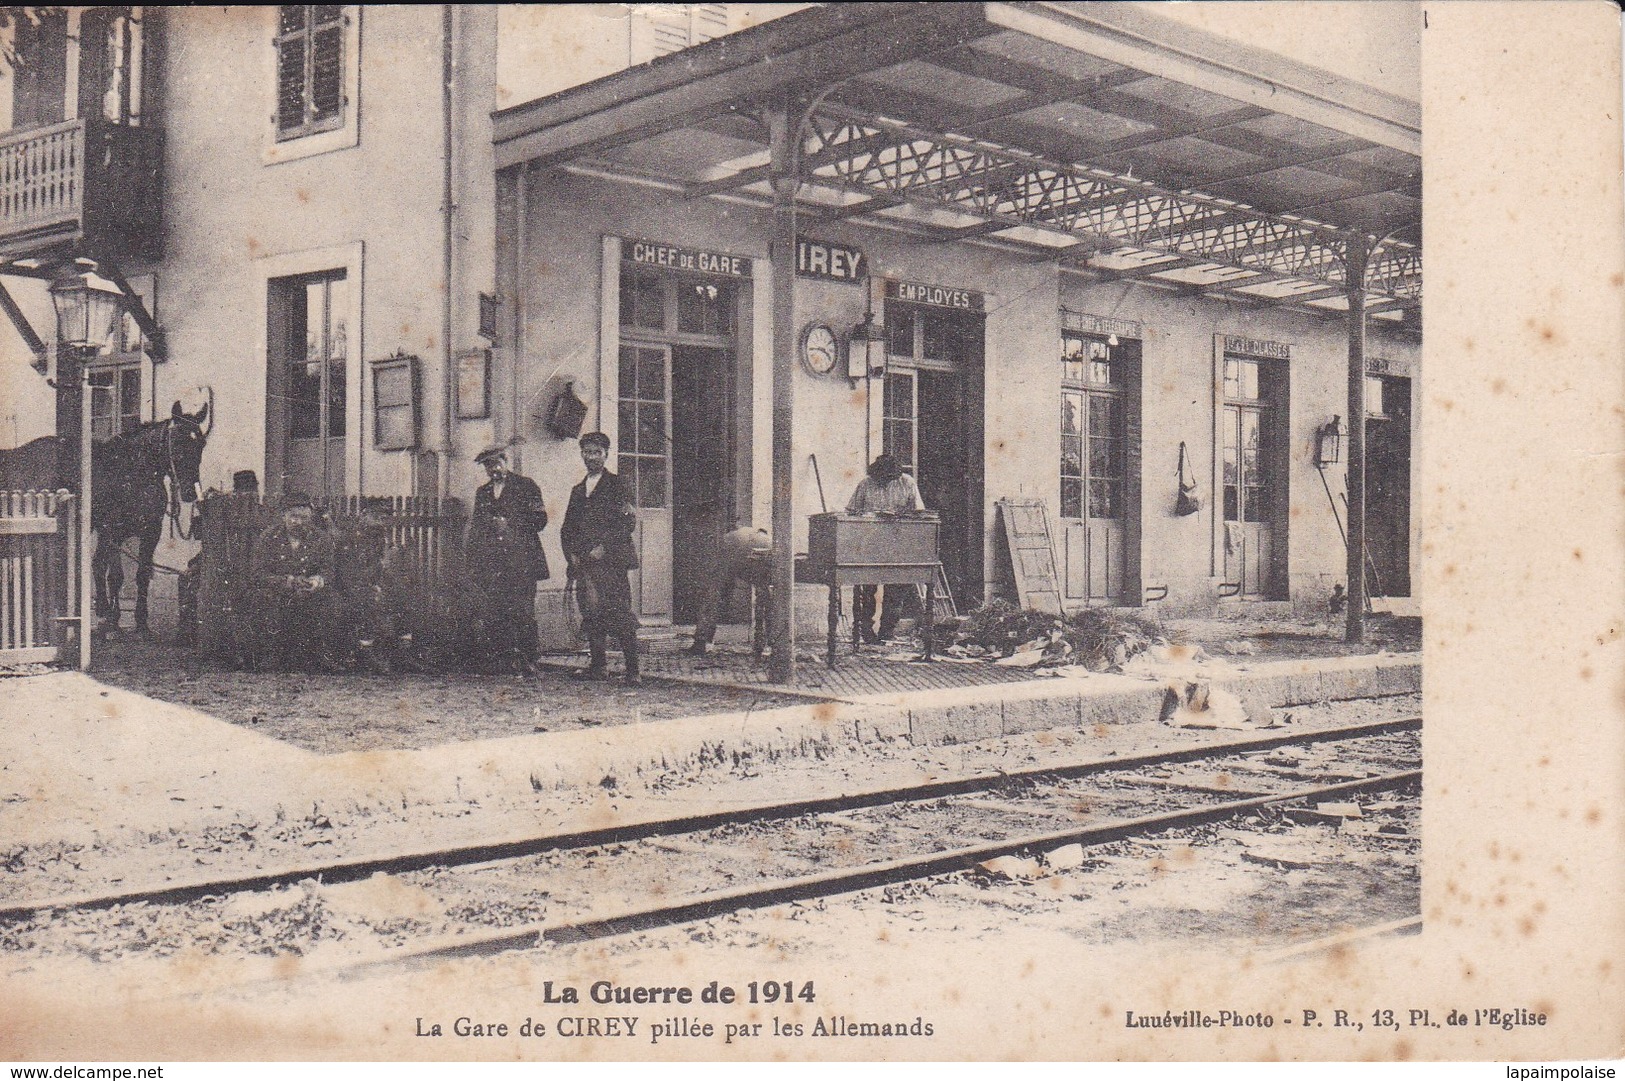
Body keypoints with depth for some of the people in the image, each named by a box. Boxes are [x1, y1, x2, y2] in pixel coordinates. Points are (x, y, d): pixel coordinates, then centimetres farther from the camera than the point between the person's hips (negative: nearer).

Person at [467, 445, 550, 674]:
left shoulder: (526, 486, 6)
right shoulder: (482, 492, 21)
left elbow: (540, 520, 1)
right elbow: (475, 528, 22)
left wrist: (511, 526, -11)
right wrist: (472, 561, 14)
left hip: (521, 562, -4)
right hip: (492, 564, 4)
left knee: (523, 612, -9)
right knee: (495, 614, -3)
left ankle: (528, 660, -3)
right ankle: (504, 658, 2)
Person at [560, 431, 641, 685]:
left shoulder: (616, 485, 3)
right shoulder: (578, 490, 21)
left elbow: (629, 522, -6)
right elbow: (567, 528, 22)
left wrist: (604, 547, -12)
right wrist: (572, 554, 5)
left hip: (611, 561, -6)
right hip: (583, 564, 6)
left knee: (621, 616, -10)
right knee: (591, 614, 3)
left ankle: (633, 670, -10)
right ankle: (598, 666, 10)